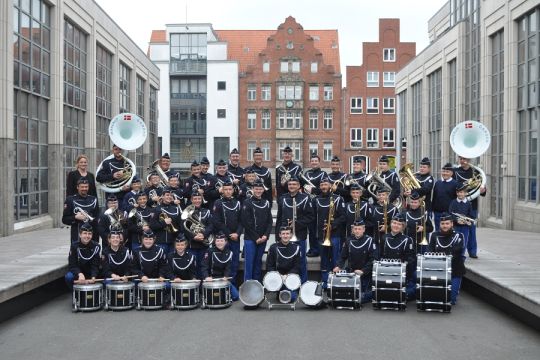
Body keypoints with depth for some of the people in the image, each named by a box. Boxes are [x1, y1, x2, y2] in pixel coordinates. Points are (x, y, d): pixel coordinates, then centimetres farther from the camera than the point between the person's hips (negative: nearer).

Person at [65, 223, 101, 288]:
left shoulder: (96, 246, -10)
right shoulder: (74, 246, -10)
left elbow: (95, 265, -13)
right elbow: (72, 265, -15)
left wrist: (93, 277, -32)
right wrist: (80, 274, -34)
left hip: (90, 275, 1)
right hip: (77, 273, -1)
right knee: (69, 277, -30)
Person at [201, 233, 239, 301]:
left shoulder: (229, 253, 6)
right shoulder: (210, 251, -7)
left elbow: (228, 267, 1)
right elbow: (204, 266, -13)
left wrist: (225, 277, -19)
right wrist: (206, 277, -29)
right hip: (212, 279, -4)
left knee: (235, 296, -6)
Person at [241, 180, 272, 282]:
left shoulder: (266, 203, 10)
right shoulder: (247, 203, -4)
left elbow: (269, 221, 10)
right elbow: (246, 222, -9)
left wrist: (266, 235, -5)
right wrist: (256, 237, -11)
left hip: (263, 239, 4)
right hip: (250, 238, -4)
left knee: (258, 263, 10)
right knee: (249, 263, -3)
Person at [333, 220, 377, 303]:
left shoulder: (369, 241, -8)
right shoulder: (349, 240, 4)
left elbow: (373, 259, -13)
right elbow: (343, 257, 6)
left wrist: (363, 271, -24)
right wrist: (338, 266, -14)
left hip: (365, 274, -4)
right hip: (351, 273, 4)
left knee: (362, 298, -10)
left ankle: (371, 294, 20)